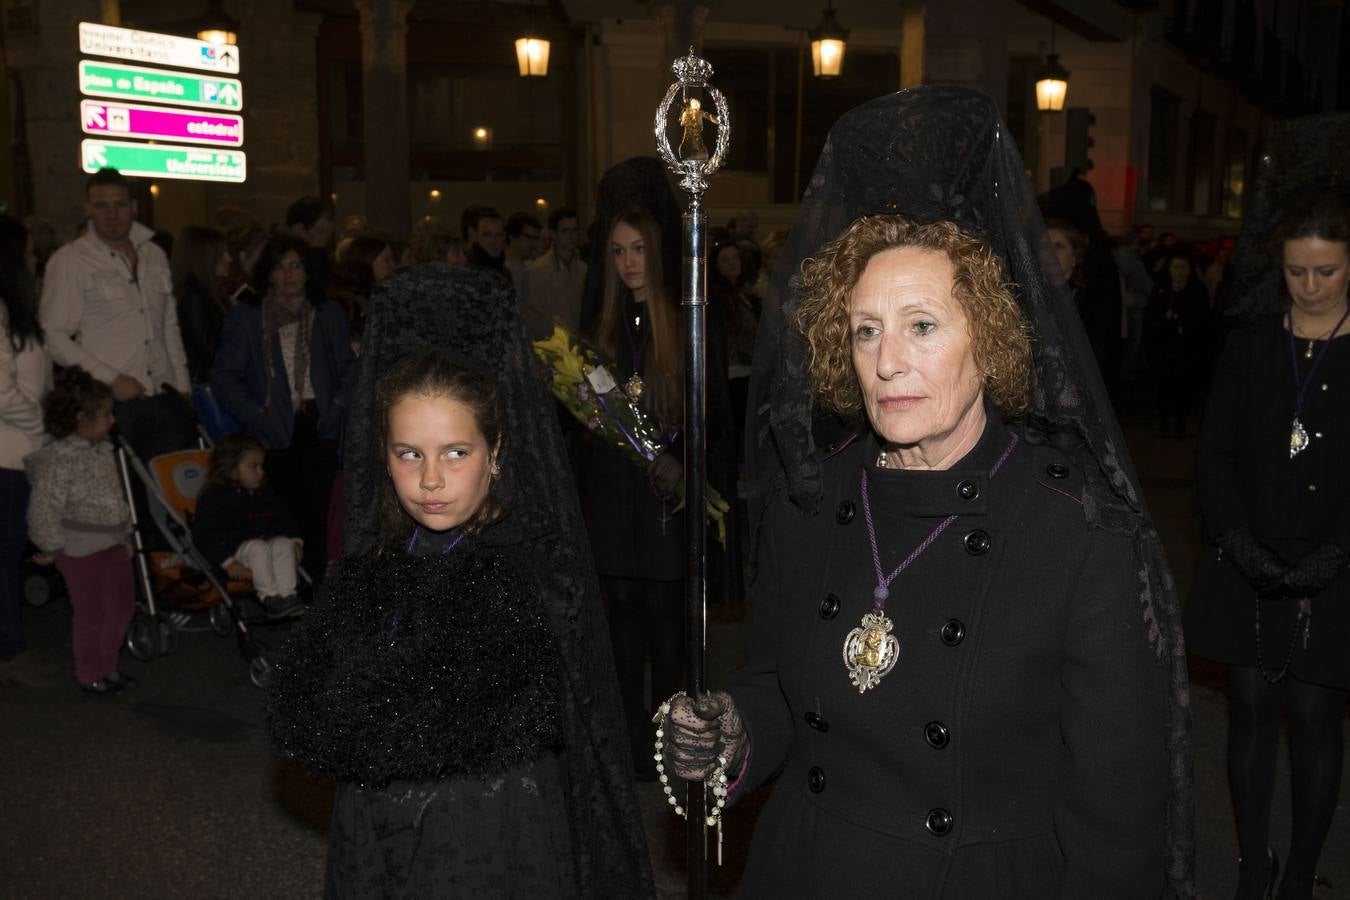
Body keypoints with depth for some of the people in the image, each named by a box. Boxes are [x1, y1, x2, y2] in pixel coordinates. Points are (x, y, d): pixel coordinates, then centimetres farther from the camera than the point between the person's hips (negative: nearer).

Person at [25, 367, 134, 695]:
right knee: (91, 613, 4)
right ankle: (89, 674, 21)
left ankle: (106, 666, 31)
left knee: (123, 604, 15)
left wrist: (125, 535, 17)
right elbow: (44, 508, -18)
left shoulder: (102, 450, 7)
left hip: (112, 543, 8)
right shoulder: (59, 459, -20)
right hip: (80, 549, -8)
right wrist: (50, 548, -11)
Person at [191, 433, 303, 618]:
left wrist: (296, 541, 7)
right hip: (237, 548, -5)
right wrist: (227, 562, -18)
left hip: (272, 539, 5)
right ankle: (269, 598, -35)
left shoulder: (267, 496, 18)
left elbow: (286, 520, 27)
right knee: (258, 548, -34)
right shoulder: (213, 499, -2)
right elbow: (204, 536, -8)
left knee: (284, 543, -25)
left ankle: (288, 594, -33)